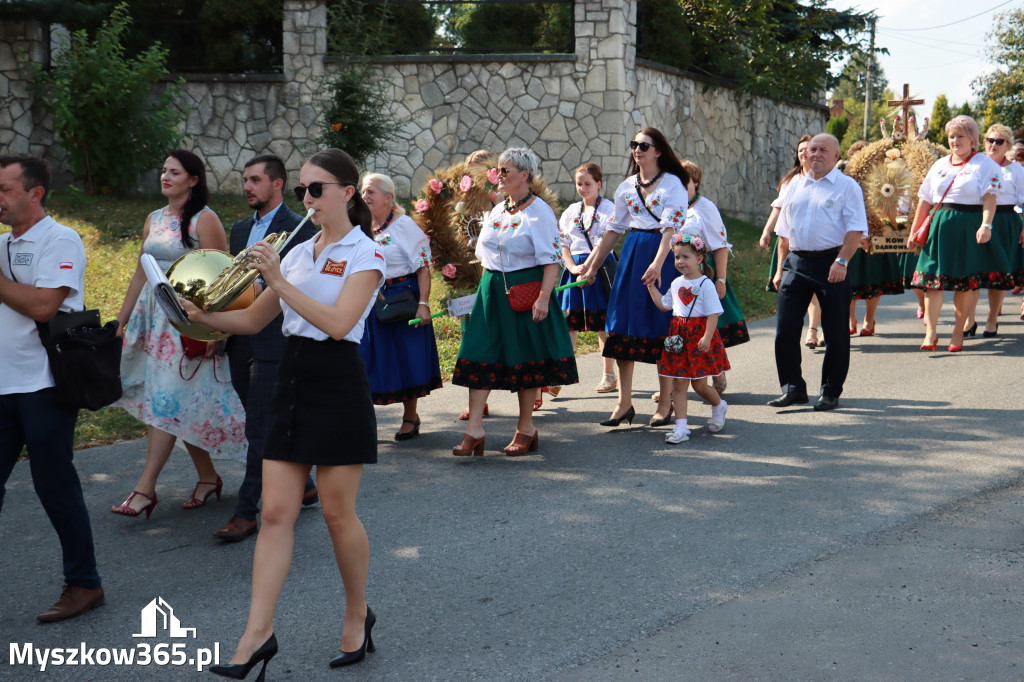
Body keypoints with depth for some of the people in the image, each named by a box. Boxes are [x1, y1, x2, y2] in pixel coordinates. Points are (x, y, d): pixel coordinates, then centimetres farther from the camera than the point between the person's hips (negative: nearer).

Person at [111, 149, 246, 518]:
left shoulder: (204, 220, -8)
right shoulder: (154, 219, 14)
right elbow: (141, 272, 19)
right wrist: (122, 320, 17)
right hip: (153, 315, 7)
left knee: (167, 401, -10)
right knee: (183, 405, 9)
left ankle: (145, 488, -9)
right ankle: (208, 477, 20)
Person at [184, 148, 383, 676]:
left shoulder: (364, 255, -6)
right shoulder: (297, 254, 14)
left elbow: (338, 323, -20)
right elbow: (253, 320, 16)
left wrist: (279, 282, -21)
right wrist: (202, 315, 0)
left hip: (338, 385, -6)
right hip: (291, 382, 6)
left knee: (337, 513, 2)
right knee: (276, 511, 0)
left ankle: (358, 616, 22)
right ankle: (258, 633, 1)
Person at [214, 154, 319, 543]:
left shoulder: (298, 228, -7)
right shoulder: (241, 229, 17)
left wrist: (263, 289, -22)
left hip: (273, 341, -8)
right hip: (240, 340, 8)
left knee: (259, 428, -7)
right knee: (266, 424, 15)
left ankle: (246, 512, -2)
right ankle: (302, 486, 31)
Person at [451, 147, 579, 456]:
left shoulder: (539, 212, -9)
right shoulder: (497, 211, 13)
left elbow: (551, 261, -15)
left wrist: (543, 298, -23)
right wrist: (485, 290, 16)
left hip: (525, 289, -6)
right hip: (493, 291, 7)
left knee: (525, 358, 3)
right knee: (480, 354, -2)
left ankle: (526, 429, 15)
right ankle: (474, 430, -2)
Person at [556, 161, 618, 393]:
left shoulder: (608, 208, -1)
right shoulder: (571, 211, 13)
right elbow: (563, 243, 10)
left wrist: (587, 267, -17)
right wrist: (573, 268, -6)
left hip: (600, 268, -4)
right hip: (575, 268, 4)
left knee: (603, 324, 1)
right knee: (569, 322, -2)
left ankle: (609, 375, 13)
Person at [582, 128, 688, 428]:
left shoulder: (672, 184, -5)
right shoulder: (626, 187, 12)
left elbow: (670, 227, -17)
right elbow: (614, 229, 16)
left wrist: (658, 263, -30)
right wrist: (592, 268, 14)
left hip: (662, 254, -5)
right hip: (632, 254, 5)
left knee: (660, 327, -2)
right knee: (623, 324, 0)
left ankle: (665, 403, 9)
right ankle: (624, 403, 6)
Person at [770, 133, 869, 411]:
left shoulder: (847, 186, 0)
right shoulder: (796, 185, 16)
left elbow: (856, 230, -9)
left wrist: (841, 261, -21)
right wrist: (782, 267, 15)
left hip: (830, 263, -4)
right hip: (796, 263, 5)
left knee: (835, 333, 1)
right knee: (785, 329, 1)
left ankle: (831, 393, 12)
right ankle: (793, 388, 12)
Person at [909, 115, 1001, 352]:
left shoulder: (985, 164, 2)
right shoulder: (939, 165, 15)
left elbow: (989, 198, -9)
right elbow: (924, 200, 16)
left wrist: (986, 225, -23)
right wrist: (914, 231, 13)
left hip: (969, 226, -3)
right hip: (939, 225, 3)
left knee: (965, 281, 1)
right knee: (933, 278, -5)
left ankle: (958, 331, 12)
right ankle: (931, 332, -3)